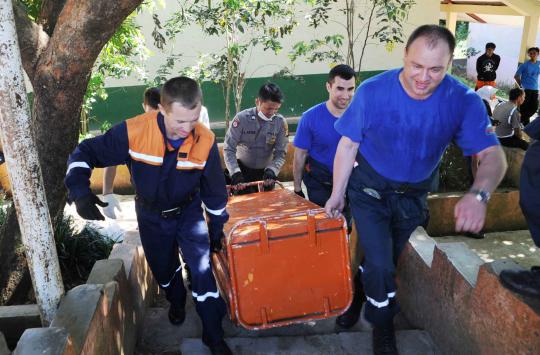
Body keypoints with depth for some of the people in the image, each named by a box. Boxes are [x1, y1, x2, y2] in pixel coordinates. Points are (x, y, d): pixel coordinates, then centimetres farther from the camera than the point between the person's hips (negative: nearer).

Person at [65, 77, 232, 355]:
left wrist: (216, 229, 0)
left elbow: (215, 191, -10)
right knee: (163, 269, 18)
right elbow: (86, 153, -16)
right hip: (151, 216, 1)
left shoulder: (205, 142, -25)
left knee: (202, 269, -8)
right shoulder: (133, 132, -29)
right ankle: (176, 302, 53)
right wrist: (80, 191, -32)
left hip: (189, 212, 0)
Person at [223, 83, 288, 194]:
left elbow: (280, 152, -9)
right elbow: (228, 148, -17)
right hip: (243, 170, -2)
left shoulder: (280, 122, -13)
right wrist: (235, 173, -28)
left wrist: (272, 170, -26)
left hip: (265, 171, 3)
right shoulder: (242, 118, -20)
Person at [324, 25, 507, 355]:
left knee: (392, 263, 17)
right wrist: (337, 194, -6)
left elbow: (493, 154, -24)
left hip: (414, 196, 3)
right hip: (369, 190, -2)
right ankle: (383, 328, 21)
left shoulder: (464, 101, -20)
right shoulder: (372, 92, -23)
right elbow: (348, 144, -12)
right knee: (380, 266, -9)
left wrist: (479, 194, -45)